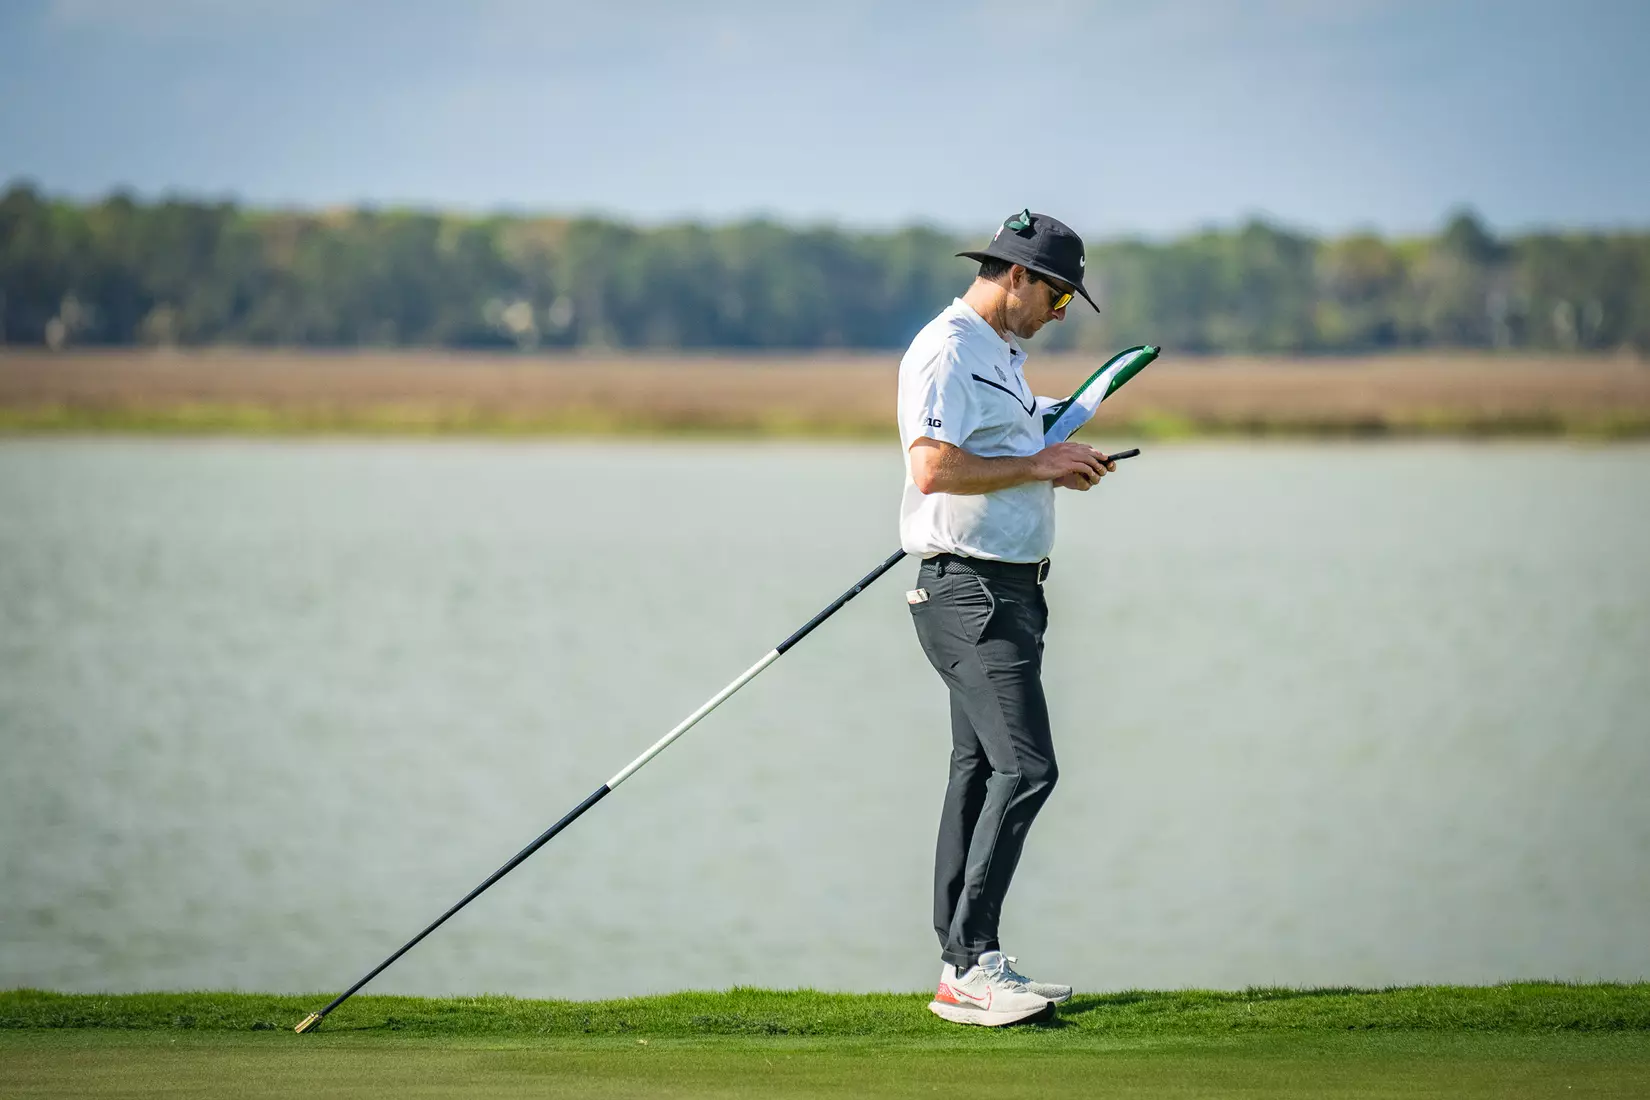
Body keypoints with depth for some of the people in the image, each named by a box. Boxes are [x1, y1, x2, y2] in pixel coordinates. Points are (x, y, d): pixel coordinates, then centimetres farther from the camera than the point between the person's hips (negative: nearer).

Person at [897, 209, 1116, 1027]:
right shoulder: (947, 352, -13)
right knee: (1025, 767, -17)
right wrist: (1037, 466, -17)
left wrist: (1062, 463, 13)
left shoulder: (1001, 355, 20)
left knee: (980, 771, 10)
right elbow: (934, 469, -24)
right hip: (969, 587, -11)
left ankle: (960, 971, 13)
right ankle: (973, 964, -19)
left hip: (1009, 588, 11)